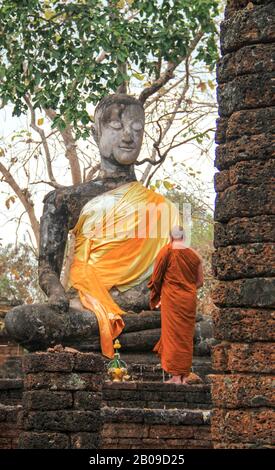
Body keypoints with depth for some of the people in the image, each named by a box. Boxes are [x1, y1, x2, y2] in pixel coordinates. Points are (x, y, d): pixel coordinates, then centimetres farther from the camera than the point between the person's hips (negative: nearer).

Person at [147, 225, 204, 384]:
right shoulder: (195, 255, 2)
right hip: (189, 300, 3)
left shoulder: (166, 252, -6)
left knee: (172, 335, 1)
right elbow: (200, 282, 7)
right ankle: (185, 375, 10)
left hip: (171, 299, -3)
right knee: (187, 337, 9)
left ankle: (176, 376, -3)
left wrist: (156, 296, 15)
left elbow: (156, 277, -2)